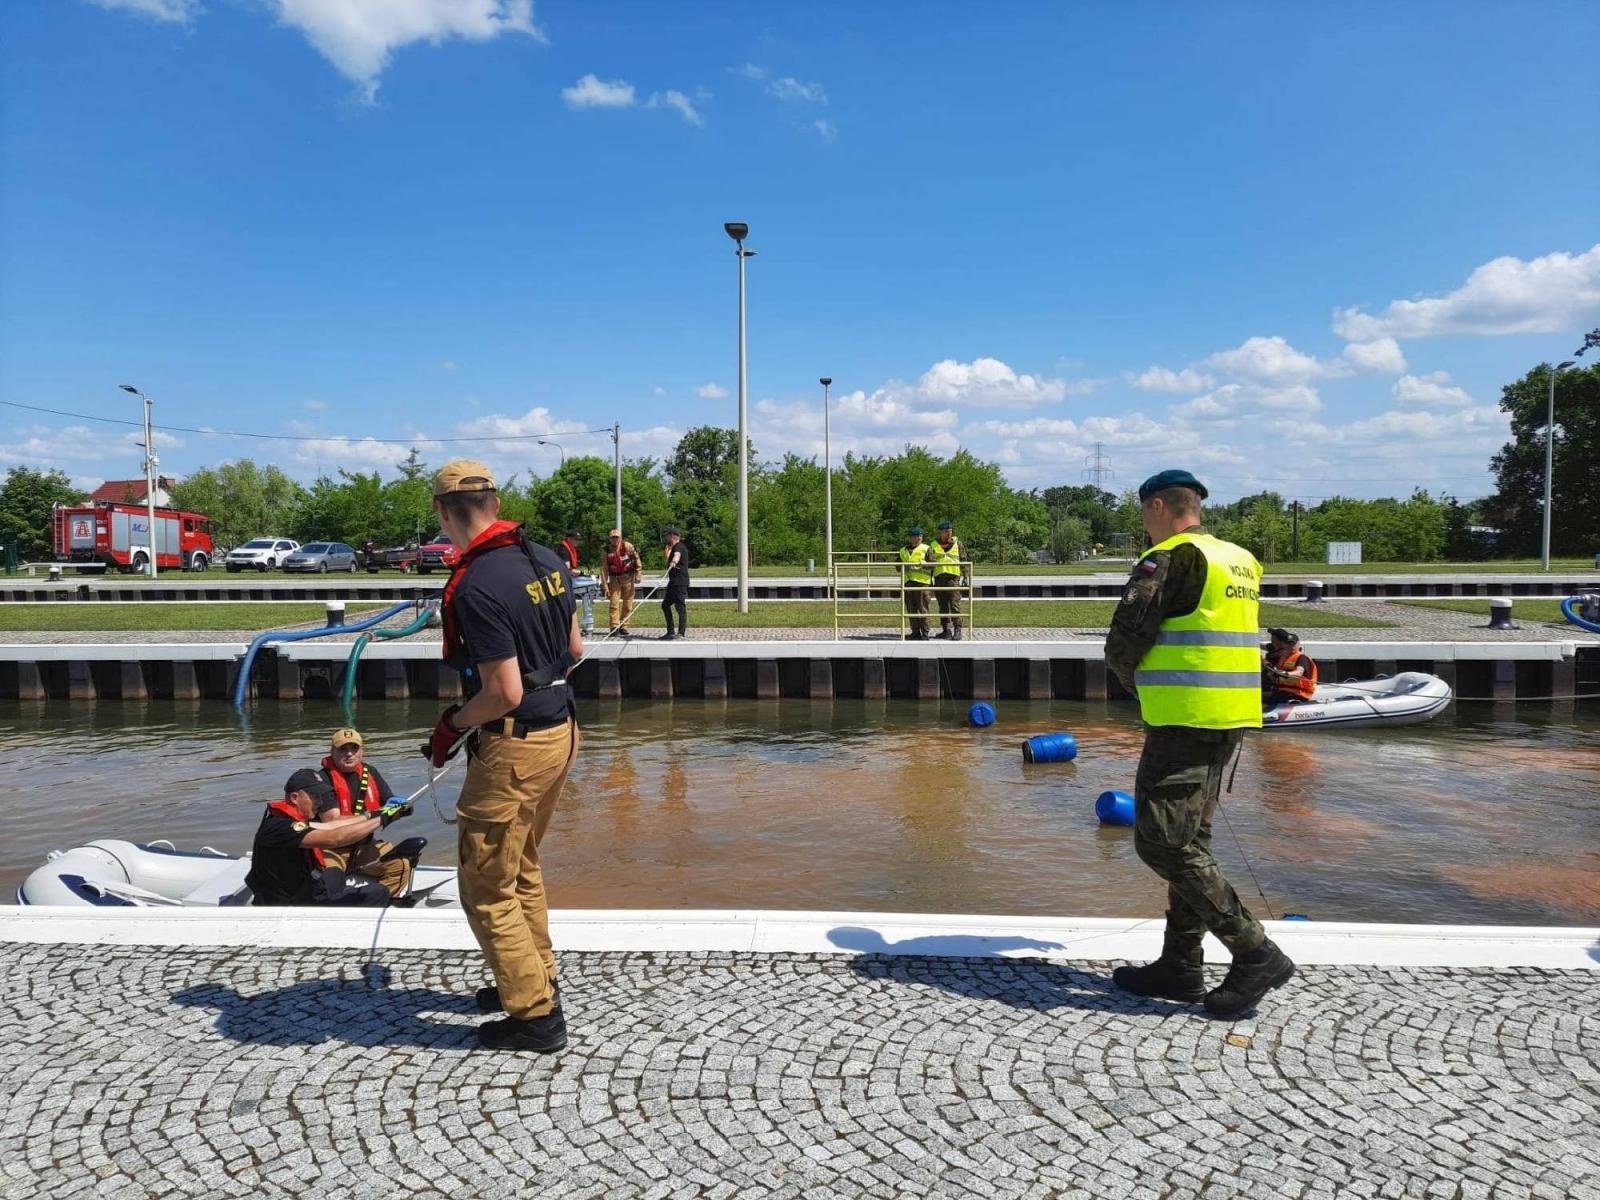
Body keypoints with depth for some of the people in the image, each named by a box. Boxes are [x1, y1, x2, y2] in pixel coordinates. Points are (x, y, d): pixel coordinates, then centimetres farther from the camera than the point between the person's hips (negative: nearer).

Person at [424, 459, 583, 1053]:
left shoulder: (477, 587, -23)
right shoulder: (547, 560, 3)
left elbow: (504, 694, -23)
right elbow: (574, 649, 12)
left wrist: (452, 724, -6)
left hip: (515, 746, -9)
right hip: (561, 731, 9)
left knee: (486, 887, 6)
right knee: (521, 868, 25)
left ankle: (535, 1015, 15)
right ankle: (536, 979, 40)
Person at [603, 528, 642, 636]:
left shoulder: (627, 546, -9)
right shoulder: (607, 551, -5)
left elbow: (636, 557, 0)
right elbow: (605, 569, -2)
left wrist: (638, 573, -4)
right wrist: (606, 585, -6)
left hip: (627, 577, 0)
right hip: (614, 578, 1)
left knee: (628, 604, 3)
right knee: (614, 603, -5)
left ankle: (623, 626, 13)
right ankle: (614, 626, -2)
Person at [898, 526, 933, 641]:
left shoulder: (925, 549, 4)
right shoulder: (903, 551, 17)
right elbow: (898, 566, 21)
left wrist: (923, 564, -21)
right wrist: (903, 567, 0)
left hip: (921, 581, -5)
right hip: (908, 582, 5)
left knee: (922, 609, -6)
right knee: (911, 609, 7)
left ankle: (925, 634, -2)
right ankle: (915, 633, 15)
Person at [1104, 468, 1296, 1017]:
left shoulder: (1169, 559, -12)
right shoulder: (1241, 562, 15)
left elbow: (1121, 646, -14)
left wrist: (1139, 686, 6)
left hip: (1186, 719, -9)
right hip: (1232, 717, 9)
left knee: (1162, 842, -3)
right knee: (1190, 840, 14)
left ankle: (1256, 953, -2)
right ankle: (1181, 966, 21)